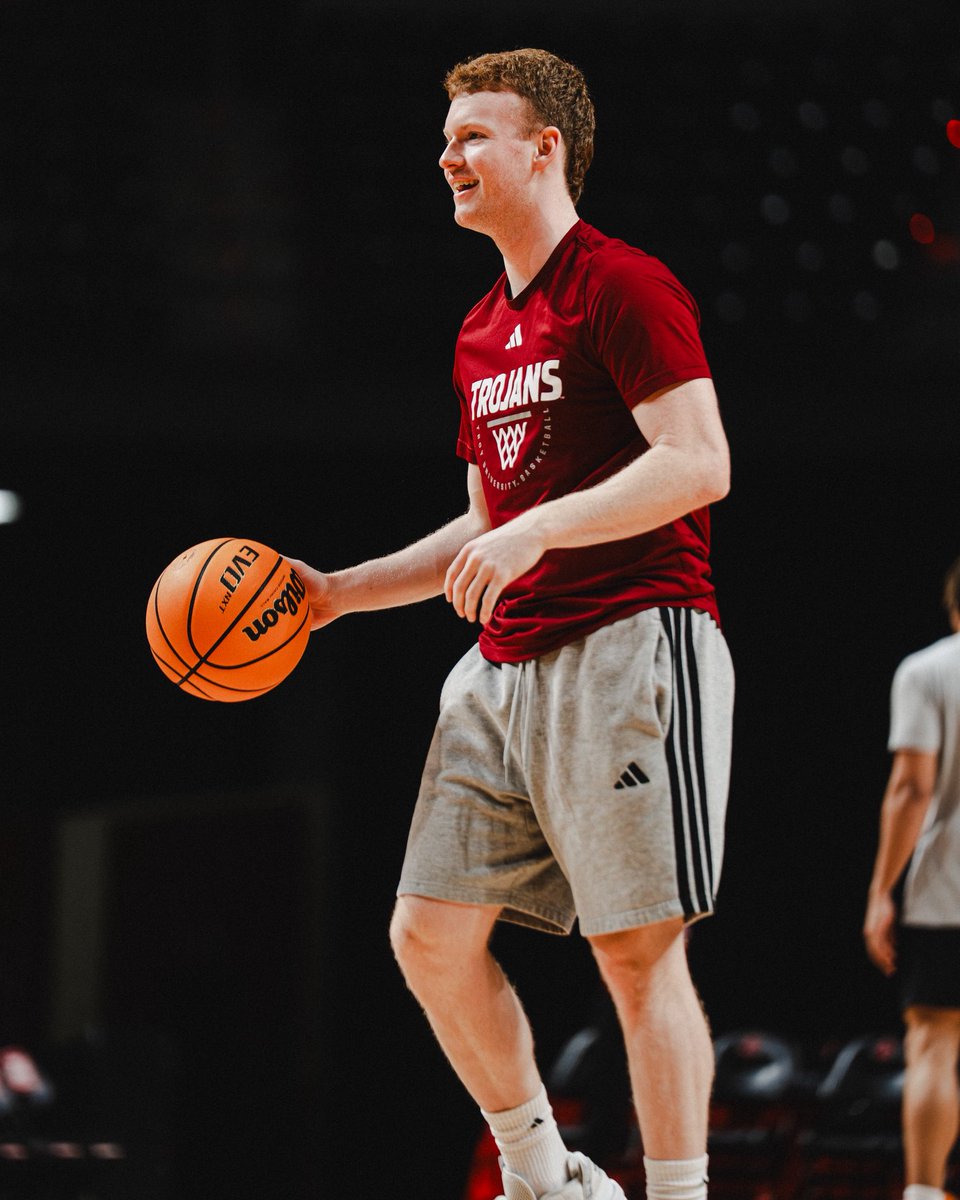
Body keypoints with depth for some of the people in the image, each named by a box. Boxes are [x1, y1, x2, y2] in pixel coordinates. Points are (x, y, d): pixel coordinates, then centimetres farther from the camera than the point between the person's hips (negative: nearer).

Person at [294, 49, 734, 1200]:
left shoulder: (623, 286, -7)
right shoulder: (481, 335, 21)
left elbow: (700, 462, -17)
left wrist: (540, 529, -24)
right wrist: (342, 591, 17)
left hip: (630, 644, -9)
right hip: (506, 665, 9)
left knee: (637, 951, -9)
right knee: (430, 933, 5)